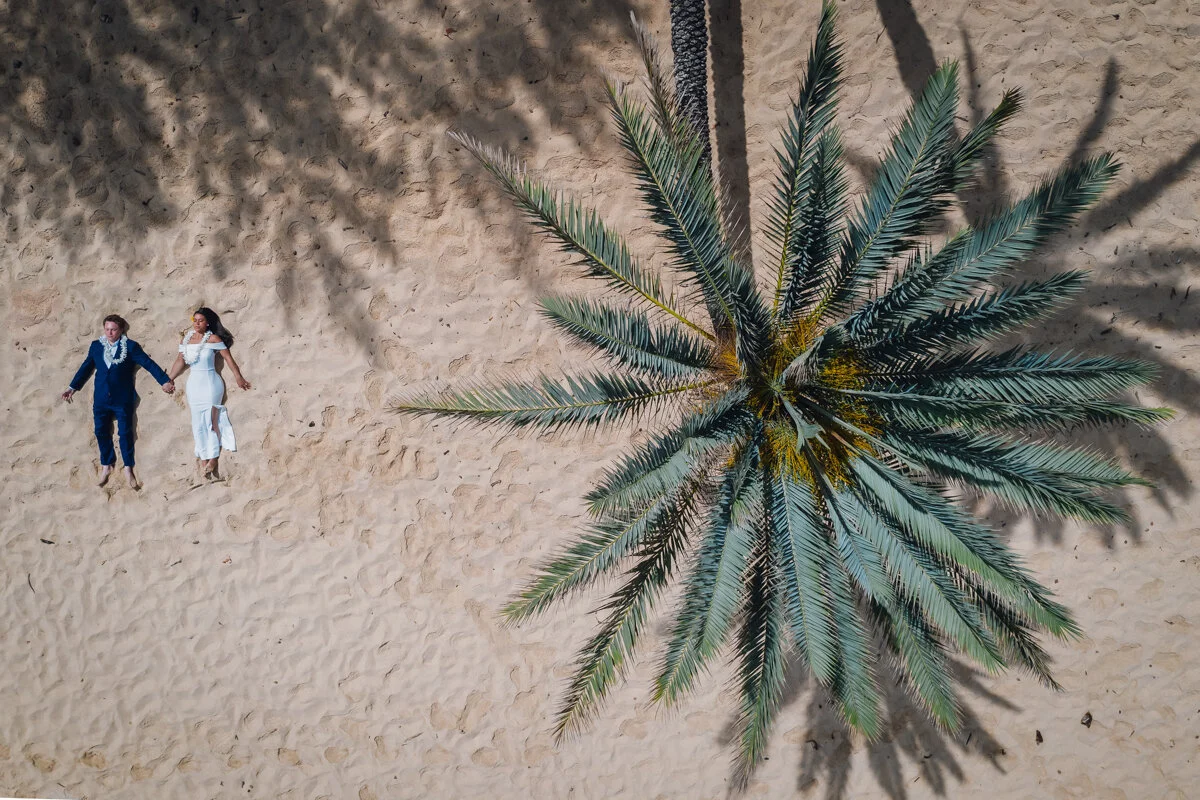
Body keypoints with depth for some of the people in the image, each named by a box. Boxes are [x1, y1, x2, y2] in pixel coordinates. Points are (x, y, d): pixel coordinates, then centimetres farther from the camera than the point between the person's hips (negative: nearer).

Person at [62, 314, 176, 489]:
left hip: (123, 400, -4)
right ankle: (106, 465, 27)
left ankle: (128, 469, 16)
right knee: (101, 432, 9)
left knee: (125, 433, 2)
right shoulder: (96, 346, 6)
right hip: (101, 399, 4)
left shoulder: (131, 347, -6)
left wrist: (165, 381, -15)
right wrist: (73, 387, 13)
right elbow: (86, 368, 14)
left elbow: (148, 363, -9)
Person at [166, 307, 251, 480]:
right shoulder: (186, 339, 6)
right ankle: (204, 459, 11)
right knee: (198, 423, 6)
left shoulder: (213, 339, -9)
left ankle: (213, 459, -3)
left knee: (211, 420, -6)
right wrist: (168, 379, 8)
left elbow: (228, 358, -8)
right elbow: (180, 361, 9)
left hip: (210, 383, -5)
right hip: (194, 383, 5)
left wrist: (238, 377, -10)